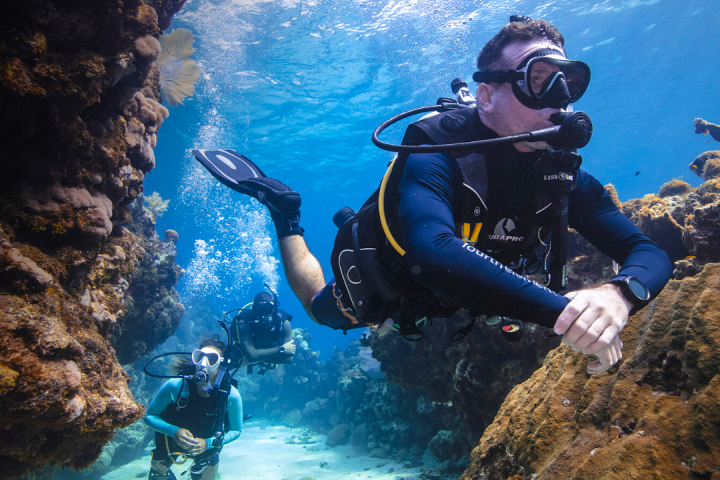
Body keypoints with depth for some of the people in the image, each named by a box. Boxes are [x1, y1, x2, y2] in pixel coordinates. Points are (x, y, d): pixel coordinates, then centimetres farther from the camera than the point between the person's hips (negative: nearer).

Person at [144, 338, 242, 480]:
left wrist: (208, 443, -31)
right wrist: (174, 431, -35)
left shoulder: (231, 396, -32)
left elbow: (236, 430, -16)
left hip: (207, 446, 0)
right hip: (171, 440, 0)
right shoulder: (175, 386, -34)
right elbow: (149, 416, -19)